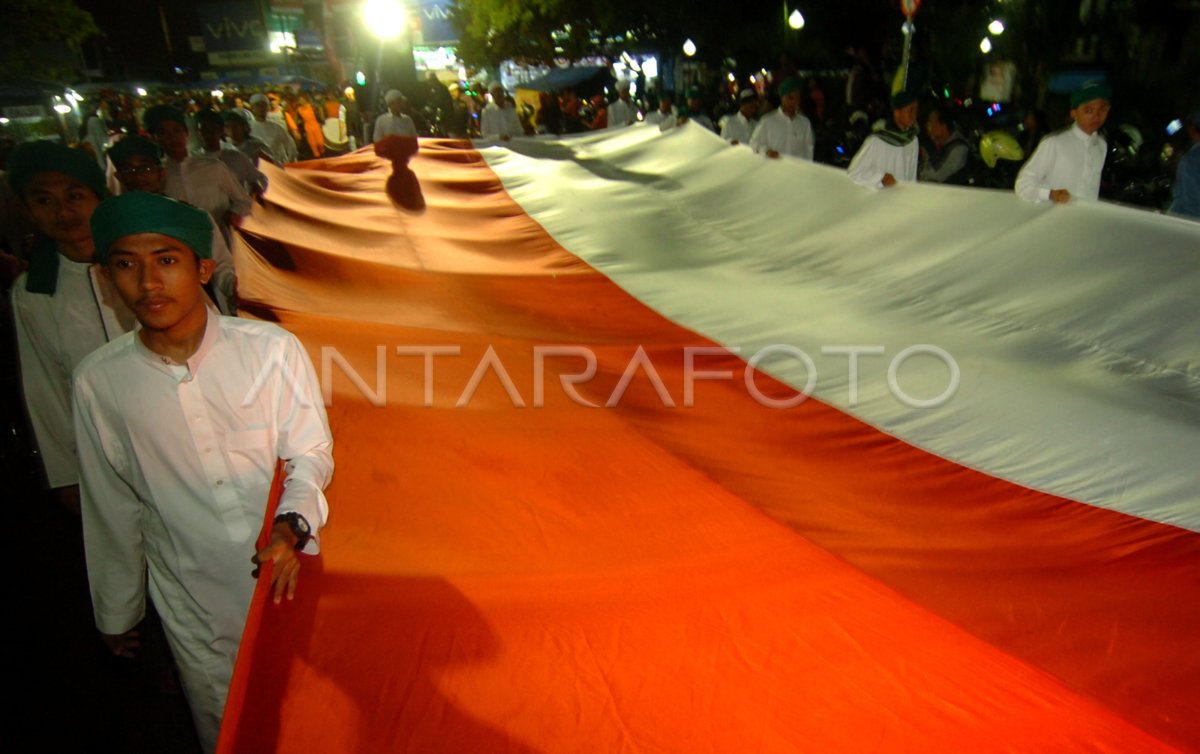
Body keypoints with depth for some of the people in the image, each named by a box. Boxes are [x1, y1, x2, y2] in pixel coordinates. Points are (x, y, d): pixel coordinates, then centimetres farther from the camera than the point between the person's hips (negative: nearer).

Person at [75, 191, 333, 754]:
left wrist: (291, 526, -25)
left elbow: (310, 454, -5)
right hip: (192, 603, 1)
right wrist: (116, 615, 14)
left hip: (289, 578, -1)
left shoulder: (272, 349, -14)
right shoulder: (98, 381, -7)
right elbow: (111, 507, 4)